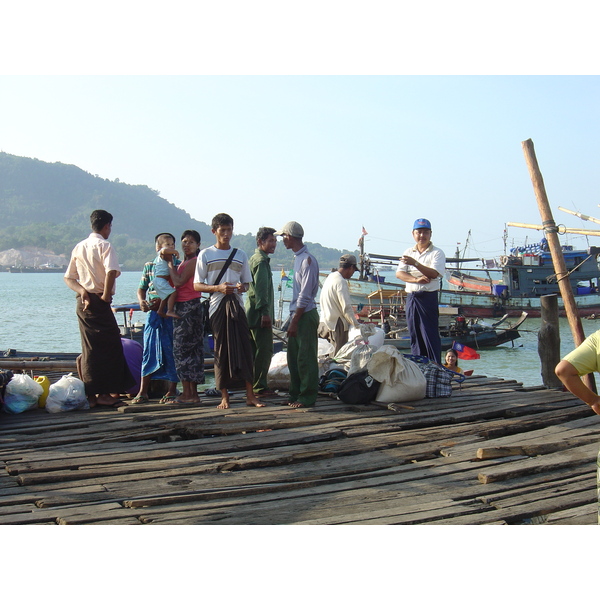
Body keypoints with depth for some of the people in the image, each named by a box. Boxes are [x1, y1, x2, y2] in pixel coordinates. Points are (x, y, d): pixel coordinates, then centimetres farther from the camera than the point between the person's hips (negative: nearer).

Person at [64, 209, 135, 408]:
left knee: (90, 348, 10)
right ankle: (104, 393, -3)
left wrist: (82, 291, -2)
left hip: (83, 302, 8)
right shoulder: (104, 245, -7)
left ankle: (90, 394, 13)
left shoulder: (79, 247, 15)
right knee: (110, 345, -2)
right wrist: (106, 295, -13)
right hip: (99, 302, -8)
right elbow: (111, 272, -24)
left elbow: (68, 277, 13)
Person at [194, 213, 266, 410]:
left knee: (244, 348, -3)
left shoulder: (240, 255, 13)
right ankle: (224, 396, 7)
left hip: (237, 305, 2)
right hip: (217, 306, -2)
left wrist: (242, 287, -7)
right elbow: (197, 285, 1)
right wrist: (218, 287, -15)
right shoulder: (205, 255, 3)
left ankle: (250, 395, 1)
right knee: (221, 350, 0)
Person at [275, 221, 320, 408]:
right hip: (297, 314, 10)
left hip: (306, 315, -10)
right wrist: (293, 319, 15)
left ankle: (307, 397, 3)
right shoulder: (298, 258, 15)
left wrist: (295, 321, -18)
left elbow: (305, 295, -18)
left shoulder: (307, 260, -15)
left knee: (306, 358, -4)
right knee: (293, 357, 14)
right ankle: (295, 394, 22)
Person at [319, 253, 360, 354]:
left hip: (328, 320, 10)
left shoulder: (330, 277, 12)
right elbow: (346, 307, -22)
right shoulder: (340, 282, -18)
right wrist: (356, 324, -18)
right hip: (338, 323, -10)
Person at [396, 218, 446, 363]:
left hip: (428, 297, -5)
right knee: (414, 335, 8)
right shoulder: (408, 253, 15)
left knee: (430, 335, -8)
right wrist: (416, 279, -13)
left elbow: (434, 273, -15)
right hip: (411, 297, 5)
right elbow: (399, 273, 3)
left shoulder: (437, 253, 0)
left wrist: (415, 263, -25)